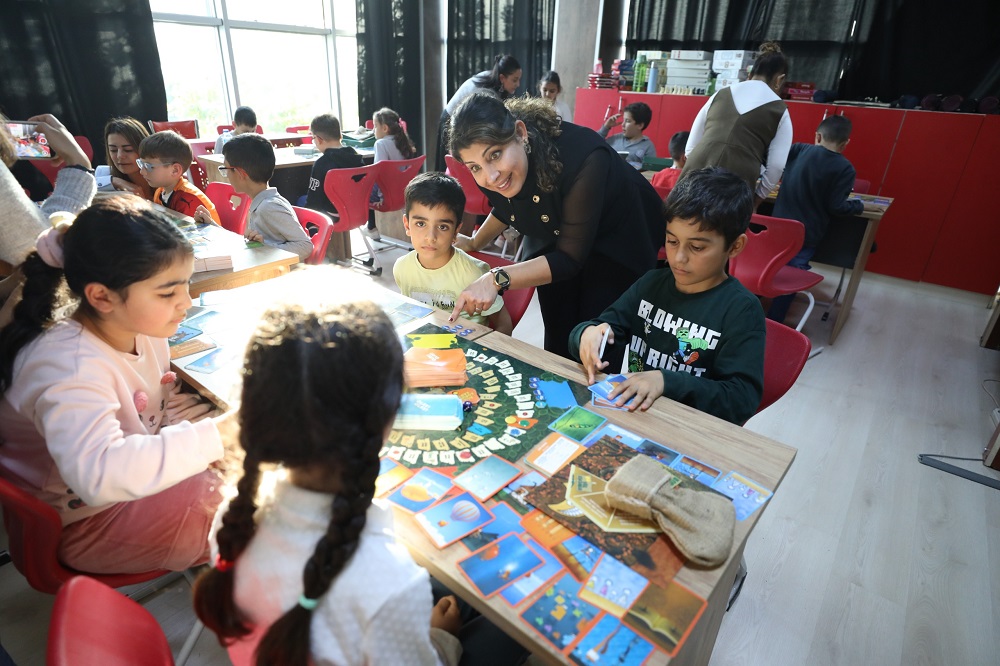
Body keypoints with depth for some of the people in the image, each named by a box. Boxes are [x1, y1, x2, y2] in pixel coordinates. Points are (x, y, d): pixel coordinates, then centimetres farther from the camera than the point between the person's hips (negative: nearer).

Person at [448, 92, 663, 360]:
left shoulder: (582, 156, -38)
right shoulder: (492, 172, -20)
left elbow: (570, 258, -33)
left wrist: (497, 279, -42)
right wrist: (474, 243, 17)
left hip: (620, 238, -4)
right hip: (554, 239, 5)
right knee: (557, 341, 5)